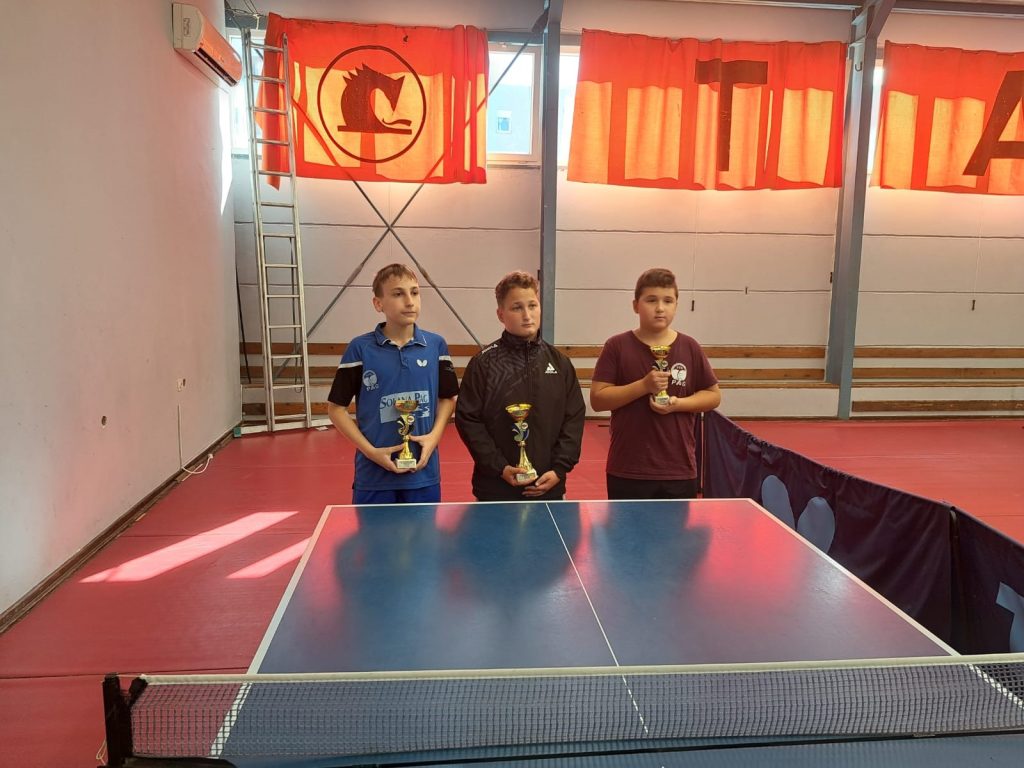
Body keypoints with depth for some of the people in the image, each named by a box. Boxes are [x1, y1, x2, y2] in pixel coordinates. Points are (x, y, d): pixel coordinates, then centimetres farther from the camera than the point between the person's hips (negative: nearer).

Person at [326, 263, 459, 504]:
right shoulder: (360, 348, -6)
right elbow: (336, 407, 0)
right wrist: (370, 451, -8)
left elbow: (447, 397, 11)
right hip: (374, 475, -2)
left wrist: (435, 435, -6)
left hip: (424, 474, 2)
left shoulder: (436, 345, 0)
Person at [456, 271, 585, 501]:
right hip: (496, 489, -3)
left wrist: (559, 469, -4)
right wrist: (500, 467, -12)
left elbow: (574, 417, 5)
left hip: (549, 487, 3)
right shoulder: (484, 363, -5)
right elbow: (468, 420, -6)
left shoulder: (559, 362, 6)